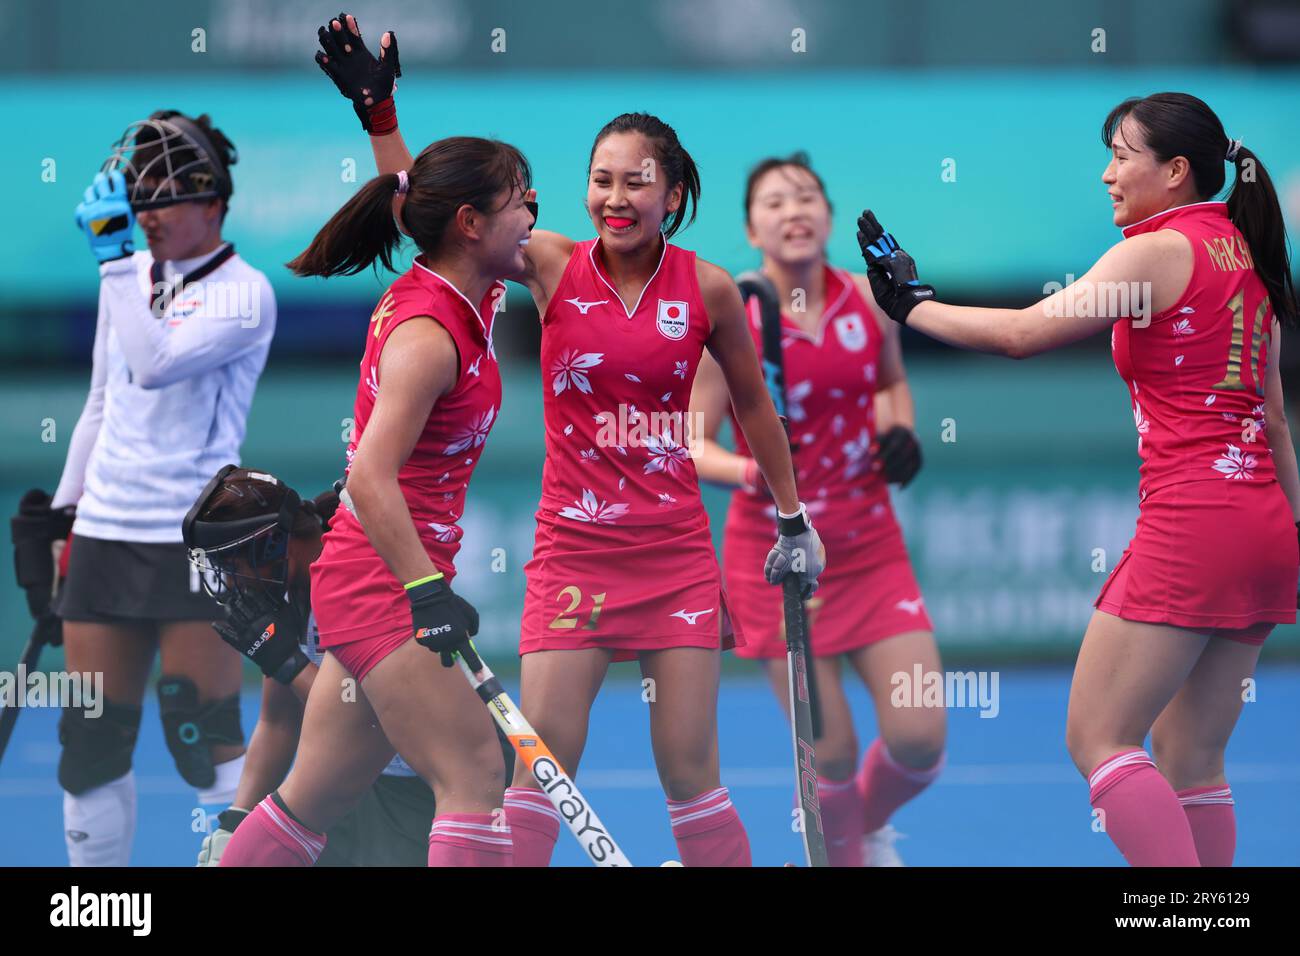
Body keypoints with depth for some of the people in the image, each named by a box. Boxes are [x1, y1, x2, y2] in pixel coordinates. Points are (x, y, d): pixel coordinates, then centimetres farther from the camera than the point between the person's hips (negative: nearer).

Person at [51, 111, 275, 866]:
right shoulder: (130, 275, 12)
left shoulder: (244, 292, -8)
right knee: (89, 741, 4)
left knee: (205, 738, -10)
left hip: (196, 539, -6)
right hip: (107, 530, 6)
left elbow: (154, 364, -25)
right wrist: (65, 506, 19)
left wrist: (113, 256, -22)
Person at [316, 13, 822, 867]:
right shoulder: (554, 267, -3)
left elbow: (753, 405, 12)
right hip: (573, 549, 0)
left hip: (676, 554, 0)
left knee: (691, 773, 2)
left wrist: (793, 517, 16)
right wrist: (378, 110, -16)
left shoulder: (707, 289, -2)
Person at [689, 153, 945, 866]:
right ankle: (843, 856, 25)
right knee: (832, 755, -3)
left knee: (920, 740, -5)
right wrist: (752, 472, -28)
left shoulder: (870, 302, -1)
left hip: (871, 549, 3)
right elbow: (691, 445, -10)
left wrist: (899, 432, -1)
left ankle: (868, 825, 29)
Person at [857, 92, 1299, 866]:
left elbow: (1018, 335, -10)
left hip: (1190, 523, -8)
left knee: (1098, 739, -5)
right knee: (1189, 758, 10)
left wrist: (910, 305, 2)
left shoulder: (1156, 251, -7)